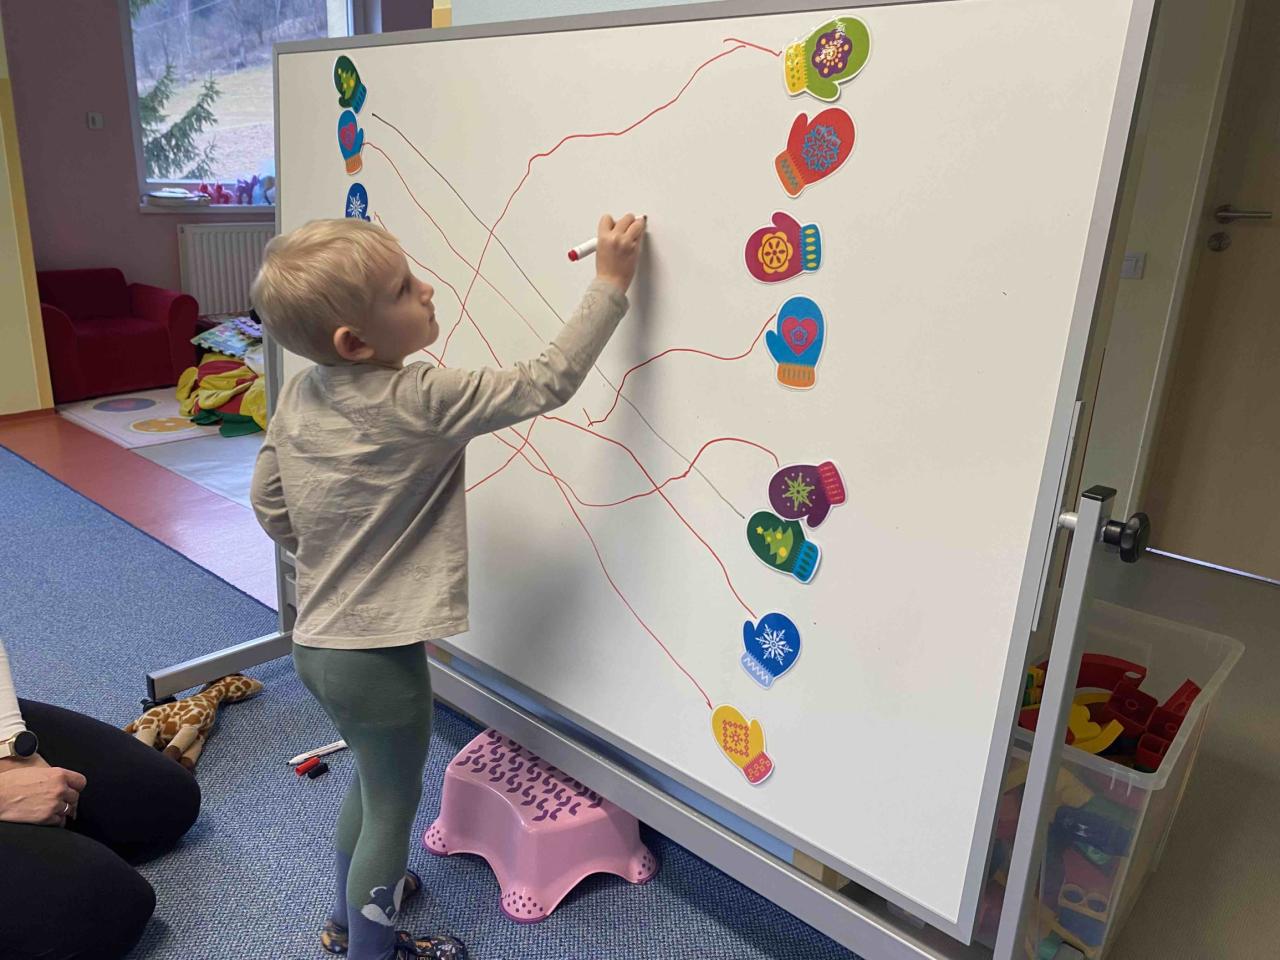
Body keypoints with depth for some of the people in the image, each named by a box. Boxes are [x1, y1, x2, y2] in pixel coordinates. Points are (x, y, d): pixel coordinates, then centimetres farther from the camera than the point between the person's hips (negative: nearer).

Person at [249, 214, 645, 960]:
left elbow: (269, 501, 7)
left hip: (319, 642, 8)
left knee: (372, 779, 29)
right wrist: (611, 283, -16)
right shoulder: (422, 402, -24)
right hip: (379, 656, -8)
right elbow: (545, 386, -21)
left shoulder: (301, 395, -2)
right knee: (394, 805, 14)